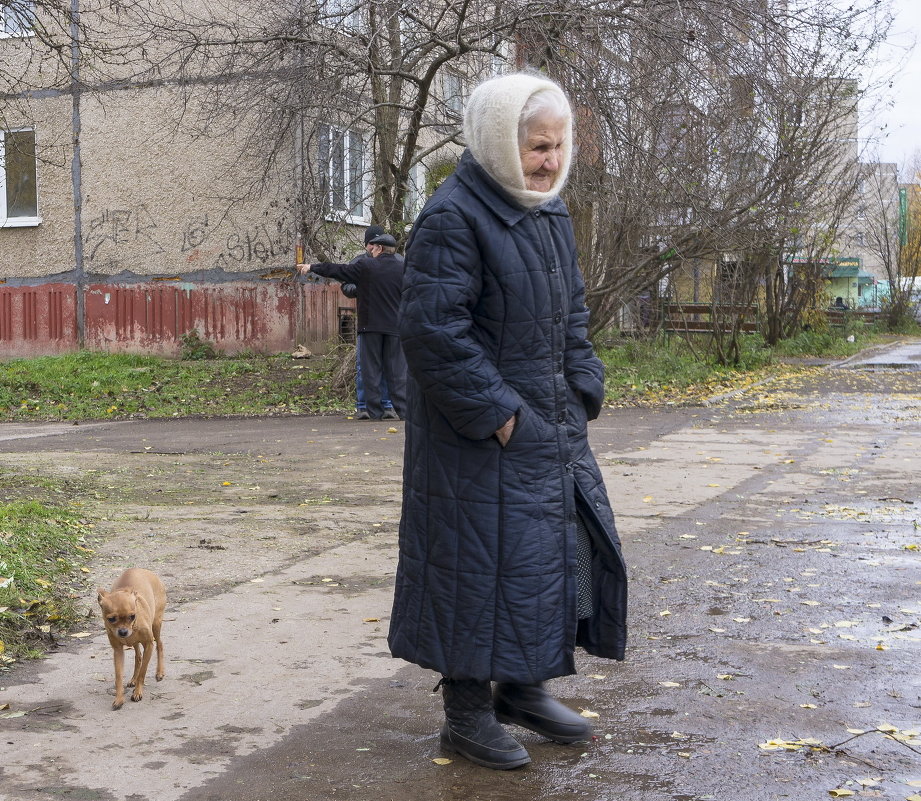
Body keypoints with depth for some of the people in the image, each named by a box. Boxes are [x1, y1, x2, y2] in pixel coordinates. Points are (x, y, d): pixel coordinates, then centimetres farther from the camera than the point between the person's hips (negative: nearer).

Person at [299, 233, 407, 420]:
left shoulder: (365, 266, -3)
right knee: (397, 370, 3)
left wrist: (312, 267, 18)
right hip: (395, 327, 2)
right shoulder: (404, 269, 3)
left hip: (370, 326, -2)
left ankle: (374, 411, 2)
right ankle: (402, 409, -2)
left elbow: (336, 270, 6)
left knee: (371, 370, 4)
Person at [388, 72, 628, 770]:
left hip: (551, 424, 9)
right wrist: (495, 413, -21)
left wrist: (583, 390, 8)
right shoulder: (453, 219, -17)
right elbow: (432, 330, -23)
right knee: (484, 560, -1)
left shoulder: (549, 210, 10)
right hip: (482, 437, -9)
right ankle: (467, 713, 15)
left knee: (564, 547, 15)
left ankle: (522, 687, 32)